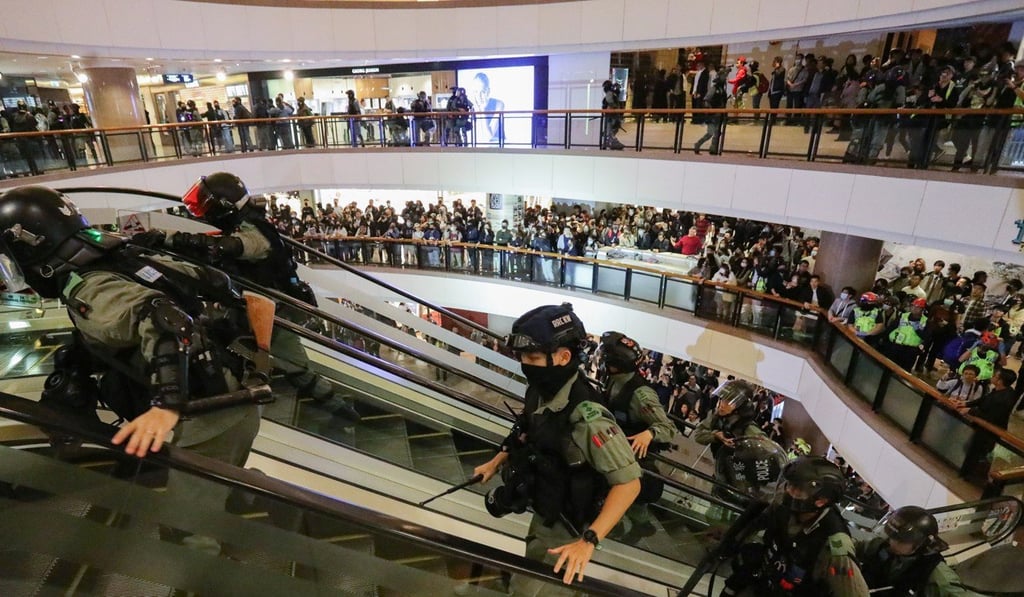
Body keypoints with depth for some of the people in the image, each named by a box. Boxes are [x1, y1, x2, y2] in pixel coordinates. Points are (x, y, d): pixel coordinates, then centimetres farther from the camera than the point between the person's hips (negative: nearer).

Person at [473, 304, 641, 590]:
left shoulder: (585, 415, -36)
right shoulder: (539, 391, -12)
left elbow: (629, 482, -32)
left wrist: (588, 541, -35)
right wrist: (497, 461, 11)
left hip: (564, 529, -8)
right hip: (543, 515, 8)